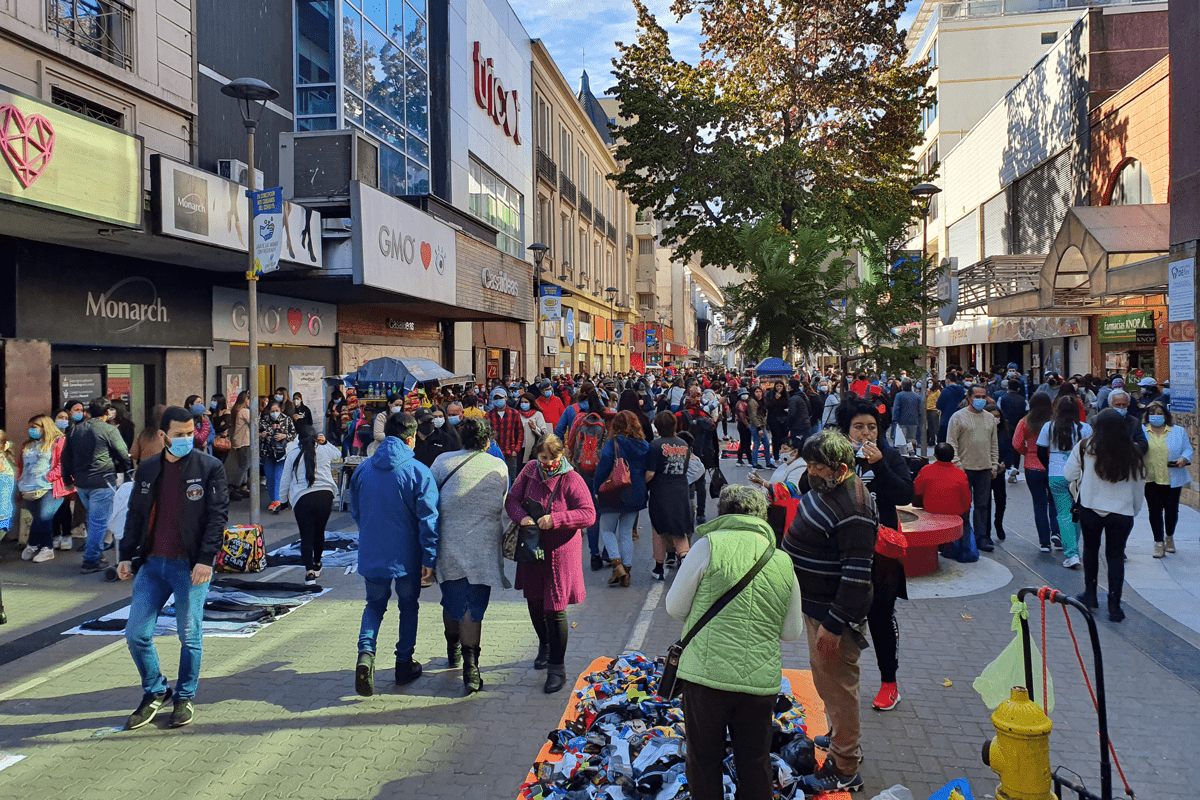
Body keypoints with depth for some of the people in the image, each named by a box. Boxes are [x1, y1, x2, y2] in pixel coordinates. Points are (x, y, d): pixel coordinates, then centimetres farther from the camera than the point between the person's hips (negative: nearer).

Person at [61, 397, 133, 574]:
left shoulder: (76, 429, 10)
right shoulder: (109, 430, -10)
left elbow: (66, 456, 16)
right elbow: (124, 456, -8)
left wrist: (68, 477, 26)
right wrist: (126, 467, 13)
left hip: (80, 482, 7)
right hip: (101, 482, -7)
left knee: (93, 518, 22)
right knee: (99, 521, -1)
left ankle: (92, 552, 28)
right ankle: (91, 560, 0)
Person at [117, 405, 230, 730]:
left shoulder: (210, 468, -5)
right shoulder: (147, 469, 9)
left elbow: (218, 515, -8)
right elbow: (135, 515, 15)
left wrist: (206, 559, -16)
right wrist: (127, 555, 6)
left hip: (190, 567, -4)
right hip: (152, 564, 4)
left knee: (190, 637, 5)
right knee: (136, 633, 4)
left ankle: (185, 697, 24)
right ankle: (155, 692, 26)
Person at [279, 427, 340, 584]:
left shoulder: (292, 454, 4)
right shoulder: (325, 451, 8)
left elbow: (285, 480, 7)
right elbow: (338, 454, 32)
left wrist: (284, 498, 17)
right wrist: (325, 443, 25)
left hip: (302, 499, -2)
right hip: (325, 496, 2)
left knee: (306, 536, 2)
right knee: (319, 532, 18)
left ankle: (310, 571, -9)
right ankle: (317, 564, 36)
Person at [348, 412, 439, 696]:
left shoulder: (363, 469, 0)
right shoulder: (418, 471, -13)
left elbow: (355, 511, 12)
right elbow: (428, 518, -15)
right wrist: (429, 558, -10)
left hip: (371, 553, 3)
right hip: (407, 555, -3)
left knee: (375, 605, 17)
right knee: (408, 607, 16)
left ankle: (366, 653, -6)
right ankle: (404, 663, 24)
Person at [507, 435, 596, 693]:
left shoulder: (572, 480, -15)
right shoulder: (530, 471, -1)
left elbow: (589, 514, -19)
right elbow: (512, 499, 5)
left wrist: (555, 519, -28)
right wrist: (522, 516, -17)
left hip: (560, 552, -5)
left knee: (555, 609, -3)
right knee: (534, 602, 19)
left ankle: (557, 668, 12)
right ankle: (545, 646, 48)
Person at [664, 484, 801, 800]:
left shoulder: (709, 545, -6)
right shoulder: (784, 562, 6)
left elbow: (675, 607, -1)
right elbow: (792, 632, 13)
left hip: (707, 675, -3)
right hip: (761, 679, 3)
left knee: (704, 760, 15)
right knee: (755, 765, 19)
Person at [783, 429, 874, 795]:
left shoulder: (853, 510, -28)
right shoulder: (824, 488, 3)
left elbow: (858, 574, -28)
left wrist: (834, 624, -26)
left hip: (834, 612, -10)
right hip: (815, 604, 10)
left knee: (837, 685, 2)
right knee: (825, 679, 24)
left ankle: (844, 770, 16)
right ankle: (840, 738, 44)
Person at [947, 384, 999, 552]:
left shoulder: (990, 418, 13)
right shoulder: (958, 416, -3)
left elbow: (994, 444, 18)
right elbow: (951, 443, -6)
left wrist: (994, 465, 11)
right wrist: (957, 464, -12)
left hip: (985, 469, 4)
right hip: (965, 468, -4)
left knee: (983, 505, 4)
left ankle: (982, 538, 10)